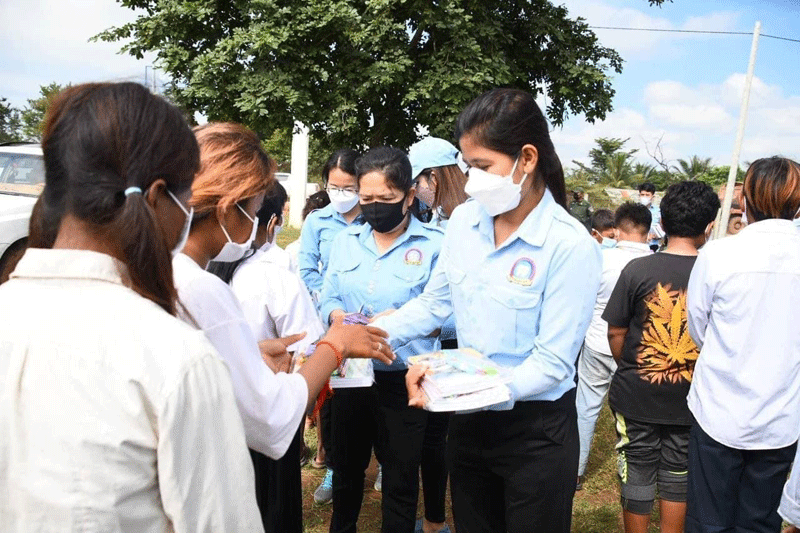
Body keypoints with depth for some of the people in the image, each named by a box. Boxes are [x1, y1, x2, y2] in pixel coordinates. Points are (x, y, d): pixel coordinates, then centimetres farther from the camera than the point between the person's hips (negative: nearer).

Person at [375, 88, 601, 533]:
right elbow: (434, 304, 6)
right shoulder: (464, 220, -3)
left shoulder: (570, 246, -21)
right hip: (469, 421, 6)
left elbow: (552, 365, -22)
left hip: (537, 432, -5)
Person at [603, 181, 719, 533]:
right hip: (689, 398, 1)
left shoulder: (637, 269, -15)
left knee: (637, 475, 14)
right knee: (677, 477, 18)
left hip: (637, 396, -1)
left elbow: (616, 332, -7)